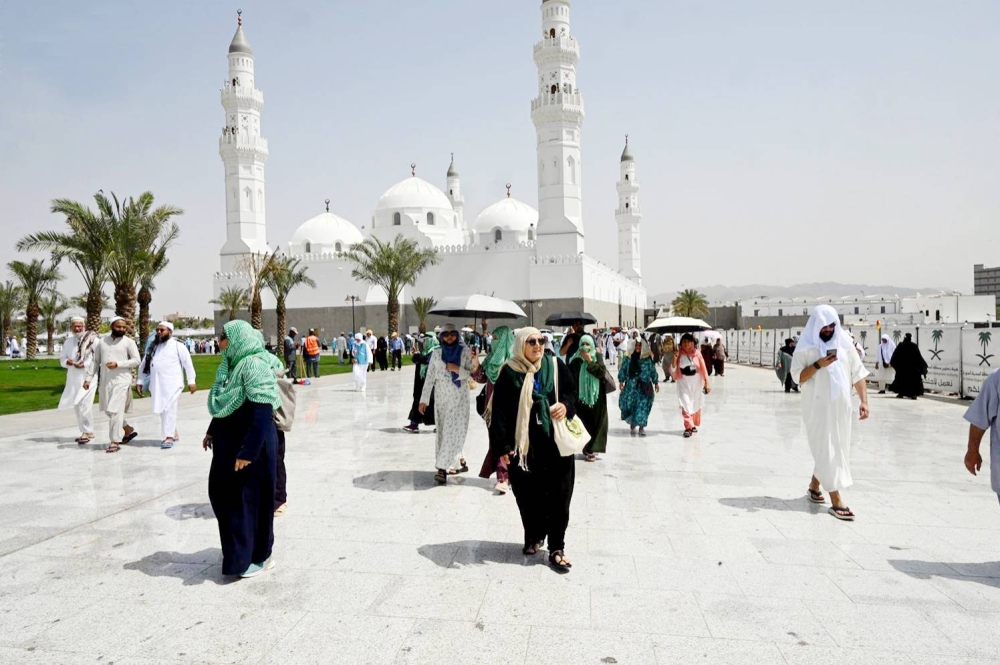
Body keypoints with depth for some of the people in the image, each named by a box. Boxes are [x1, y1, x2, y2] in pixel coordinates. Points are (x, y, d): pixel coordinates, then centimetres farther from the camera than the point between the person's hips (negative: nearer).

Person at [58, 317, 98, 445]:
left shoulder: (92, 339, -7)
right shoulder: (68, 341, 12)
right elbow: (62, 358, 17)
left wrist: (86, 364, -20)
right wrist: (66, 361, -6)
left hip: (88, 376, -7)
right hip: (73, 378, 7)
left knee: (84, 404, -12)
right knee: (77, 405, 13)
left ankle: (87, 431, -2)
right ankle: (85, 431, 24)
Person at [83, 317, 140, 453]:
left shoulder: (129, 342, -2)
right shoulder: (102, 342, 11)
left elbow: (136, 360, -7)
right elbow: (96, 361, 14)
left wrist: (118, 364, -17)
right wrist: (88, 378, 8)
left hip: (122, 381, -6)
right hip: (105, 381, 6)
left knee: (115, 411, -10)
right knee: (108, 411, 13)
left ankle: (115, 442, -5)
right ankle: (129, 431, 31)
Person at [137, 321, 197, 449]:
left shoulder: (178, 346, -3)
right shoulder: (153, 347, 14)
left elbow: (188, 364, -4)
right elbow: (144, 365, 17)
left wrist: (191, 381, -8)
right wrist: (140, 382, 12)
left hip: (172, 383, -6)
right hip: (157, 384, 6)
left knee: (169, 410, -11)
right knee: (162, 410, 10)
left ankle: (169, 437, -8)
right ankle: (173, 433, 23)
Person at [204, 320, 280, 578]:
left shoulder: (254, 366, -22)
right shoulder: (233, 363, 8)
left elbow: (262, 413, -26)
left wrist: (247, 452, -26)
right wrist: (212, 432, 23)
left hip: (251, 444, -10)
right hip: (229, 442, 10)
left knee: (250, 498, 4)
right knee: (223, 494, 18)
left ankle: (257, 556, 23)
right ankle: (238, 550, 36)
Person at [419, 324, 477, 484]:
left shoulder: (465, 351, -1)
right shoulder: (436, 353, 3)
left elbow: (471, 375, -2)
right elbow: (429, 377, 3)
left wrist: (458, 369, -20)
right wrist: (424, 399, 0)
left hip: (459, 397, -3)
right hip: (441, 397, 3)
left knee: (453, 431, -9)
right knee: (444, 431, 7)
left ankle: (442, 469, -10)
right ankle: (460, 461, 21)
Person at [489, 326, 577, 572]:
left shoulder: (556, 366, 3)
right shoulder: (509, 373, -4)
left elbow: (572, 392, 13)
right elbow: (499, 411, -4)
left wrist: (566, 405, -11)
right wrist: (502, 446, -9)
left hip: (556, 443, 1)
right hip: (524, 444, -1)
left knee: (558, 496, 1)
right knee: (528, 495, 8)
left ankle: (556, 548, 12)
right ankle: (534, 537, 31)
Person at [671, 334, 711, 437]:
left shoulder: (697, 354, -3)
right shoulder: (679, 355, -4)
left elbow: (703, 369, 1)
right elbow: (674, 372, -6)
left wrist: (706, 383, 0)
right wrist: (674, 360, -20)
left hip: (696, 383, 1)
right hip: (684, 384, -1)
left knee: (696, 405, 11)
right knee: (686, 405, -12)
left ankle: (693, 425, 29)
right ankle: (688, 427, -9)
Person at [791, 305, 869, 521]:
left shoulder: (844, 343, 3)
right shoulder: (806, 347, -7)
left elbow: (857, 373, 5)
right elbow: (797, 376, -9)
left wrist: (864, 400, -1)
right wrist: (818, 365, -22)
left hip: (841, 405, 4)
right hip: (818, 406, -4)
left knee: (832, 448, 13)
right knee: (827, 449, -4)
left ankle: (814, 485, 33)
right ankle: (836, 500, -1)